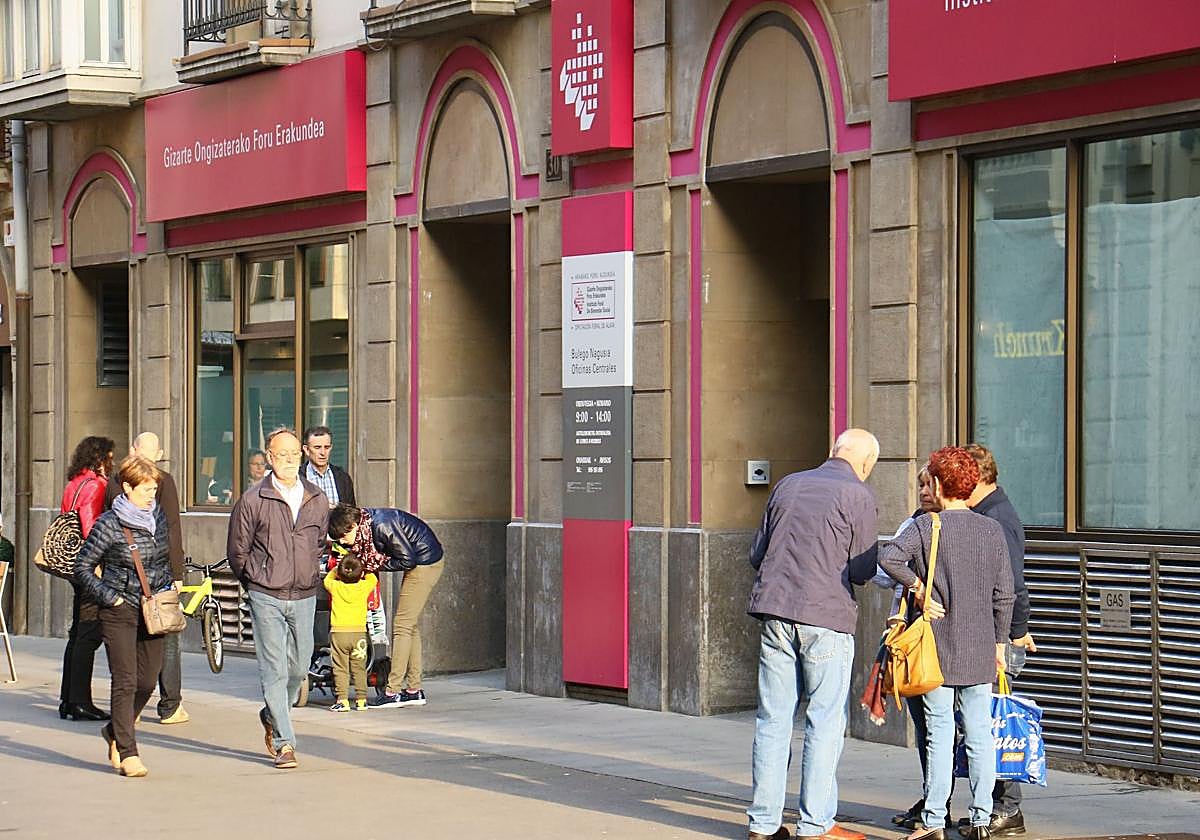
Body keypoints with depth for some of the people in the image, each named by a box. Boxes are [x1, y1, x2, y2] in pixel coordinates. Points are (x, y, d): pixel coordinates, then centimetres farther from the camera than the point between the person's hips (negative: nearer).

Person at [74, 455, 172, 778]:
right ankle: (127, 753, -5)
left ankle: (115, 731, 30)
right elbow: (82, 567, -5)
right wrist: (110, 597, -12)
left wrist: (168, 582, 7)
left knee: (148, 679, 7)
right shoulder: (109, 524, -10)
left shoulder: (157, 516, 7)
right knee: (125, 681, -8)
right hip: (120, 611, -6)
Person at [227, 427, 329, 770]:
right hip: (267, 599, -4)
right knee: (274, 670, -7)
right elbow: (237, 551, 3)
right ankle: (284, 743, -4)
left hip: (304, 597, 4)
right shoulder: (252, 500, -6)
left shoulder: (317, 500, 6)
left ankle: (272, 716, 37)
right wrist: (258, 582, 8)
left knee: (299, 668, 11)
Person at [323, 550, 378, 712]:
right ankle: (361, 700, 10)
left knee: (340, 669, 2)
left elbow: (327, 579, 20)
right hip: (358, 632, 1)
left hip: (338, 633, -1)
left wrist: (337, 569, 29)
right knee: (359, 669, 10)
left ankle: (342, 700, -3)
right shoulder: (364, 586, -3)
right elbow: (373, 578, 20)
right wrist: (364, 570, 31)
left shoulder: (335, 586, -4)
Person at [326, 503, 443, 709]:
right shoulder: (366, 519, -1)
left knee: (402, 625, -9)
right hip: (420, 563, 10)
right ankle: (414, 690, 15)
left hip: (425, 564, -10)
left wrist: (379, 565, -12)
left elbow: (407, 559, -23)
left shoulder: (382, 526, -28)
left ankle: (393, 691, -9)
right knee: (409, 625, 11)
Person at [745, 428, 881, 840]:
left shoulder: (788, 485, 14)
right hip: (826, 615, -5)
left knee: (773, 718, 8)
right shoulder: (858, 495, -3)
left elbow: (757, 554, 16)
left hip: (775, 611, 5)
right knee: (825, 721, 1)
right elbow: (863, 570, -5)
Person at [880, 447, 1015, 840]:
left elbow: (888, 556, -25)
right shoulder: (992, 530, 5)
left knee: (940, 733, 0)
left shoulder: (926, 527, -6)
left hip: (939, 646, -3)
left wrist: (918, 587, -11)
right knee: (979, 733, 6)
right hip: (981, 650, 3)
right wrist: (999, 642, 13)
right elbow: (1004, 594, 5)